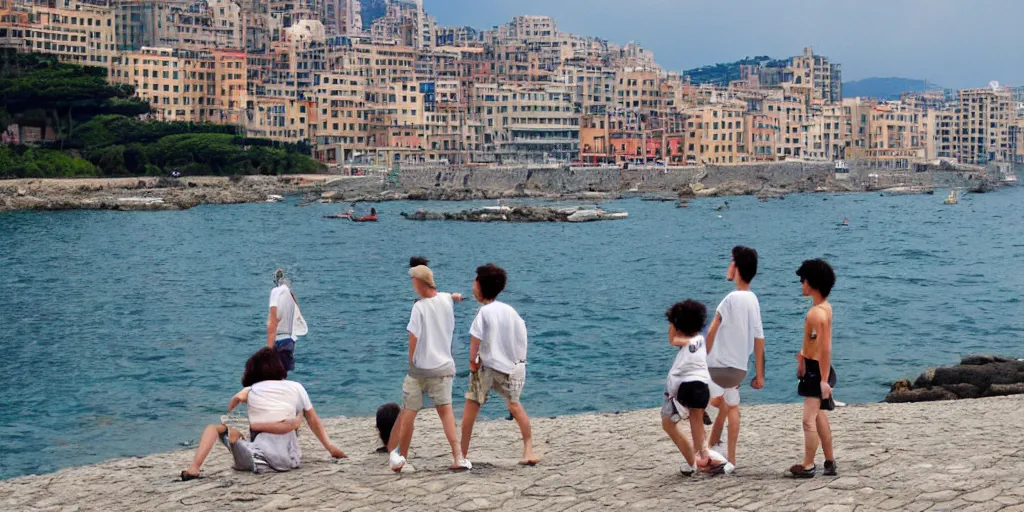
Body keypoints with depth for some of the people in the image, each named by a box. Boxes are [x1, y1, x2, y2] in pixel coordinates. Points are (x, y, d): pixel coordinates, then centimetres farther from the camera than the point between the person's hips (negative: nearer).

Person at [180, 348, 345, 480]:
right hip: (289, 461, 1)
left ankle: (194, 468, -5)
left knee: (214, 426, 16)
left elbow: (237, 398, -3)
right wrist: (331, 448, 22)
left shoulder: (251, 391, 12)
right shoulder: (296, 388, 14)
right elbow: (314, 422, 17)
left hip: (257, 459, -1)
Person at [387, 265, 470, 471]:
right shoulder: (447, 300, 1)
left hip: (420, 367, -4)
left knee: (409, 411, 8)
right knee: (445, 409, 1)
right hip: (444, 366, 4)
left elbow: (413, 338, -11)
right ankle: (457, 457, -13)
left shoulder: (420, 307, -14)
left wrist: (412, 361, 4)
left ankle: (400, 456, 16)